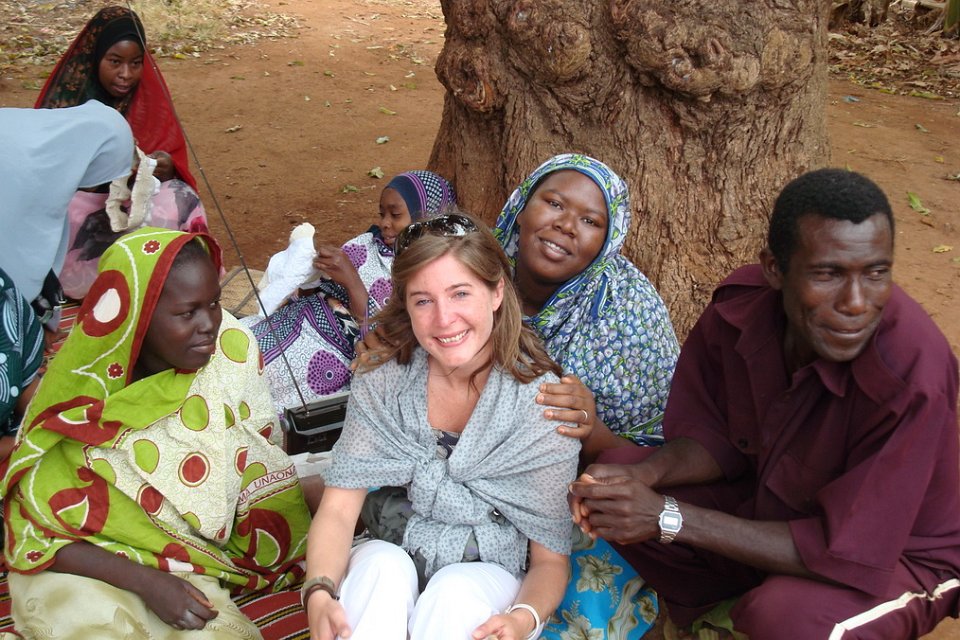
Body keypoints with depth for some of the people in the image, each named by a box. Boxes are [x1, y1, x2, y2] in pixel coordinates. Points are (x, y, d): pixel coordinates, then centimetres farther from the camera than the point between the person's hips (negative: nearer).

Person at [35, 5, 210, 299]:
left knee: (179, 201, -29)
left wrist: (167, 167, -25)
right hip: (78, 202, -1)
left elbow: (174, 160, 1)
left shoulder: (150, 97, -1)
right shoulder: (66, 95, -8)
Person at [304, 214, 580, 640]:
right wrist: (319, 593, -33)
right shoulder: (384, 380, -9)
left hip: (488, 577, -1)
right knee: (380, 563, -31)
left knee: (455, 589, -33)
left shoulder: (542, 403, -15)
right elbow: (338, 509, -12)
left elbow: (550, 560, -10)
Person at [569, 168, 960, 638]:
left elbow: (844, 552, -28)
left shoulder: (912, 375, -34)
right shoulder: (741, 303, -17)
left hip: (894, 555, -5)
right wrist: (642, 474, -23)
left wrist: (668, 517, -30)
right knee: (617, 473, -9)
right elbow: (719, 438, -1)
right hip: (771, 503, 5)